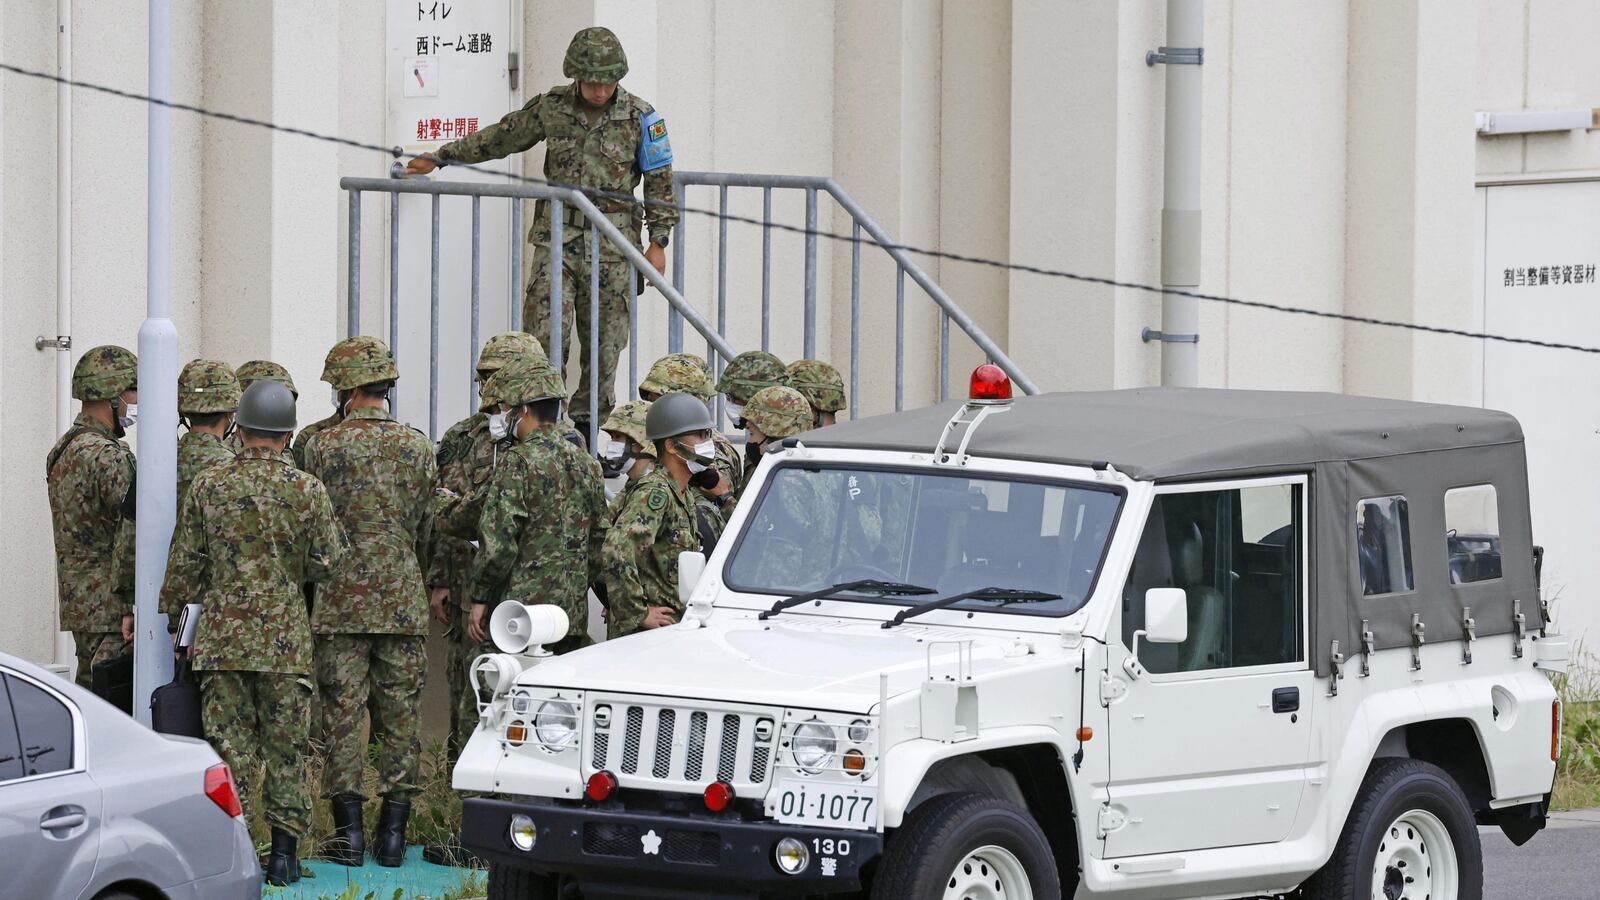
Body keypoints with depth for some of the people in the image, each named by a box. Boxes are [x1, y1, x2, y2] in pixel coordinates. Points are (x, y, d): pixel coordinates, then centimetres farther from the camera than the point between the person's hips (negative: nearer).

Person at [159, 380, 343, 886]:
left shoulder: (207, 486, -1)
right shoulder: (307, 489, -4)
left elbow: (184, 565, 3)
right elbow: (326, 563, 2)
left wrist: (169, 618, 14)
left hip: (221, 635, 1)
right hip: (285, 637, -1)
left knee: (227, 742, 4)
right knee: (286, 745, 6)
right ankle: (284, 853, 7)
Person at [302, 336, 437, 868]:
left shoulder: (323, 447, -6)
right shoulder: (417, 446, 1)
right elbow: (428, 528, 8)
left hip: (341, 603, -2)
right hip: (403, 603, 2)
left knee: (341, 715, 3)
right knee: (400, 717, 7)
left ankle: (349, 832, 1)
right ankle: (393, 834, 7)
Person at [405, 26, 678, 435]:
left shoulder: (640, 117, -2)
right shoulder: (552, 107, 2)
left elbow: (660, 180, 4)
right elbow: (500, 138, 13)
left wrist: (658, 242, 0)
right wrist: (439, 158, 14)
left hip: (612, 245, -1)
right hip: (556, 237, 1)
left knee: (603, 345, 3)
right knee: (544, 335, -10)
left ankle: (587, 428, 14)